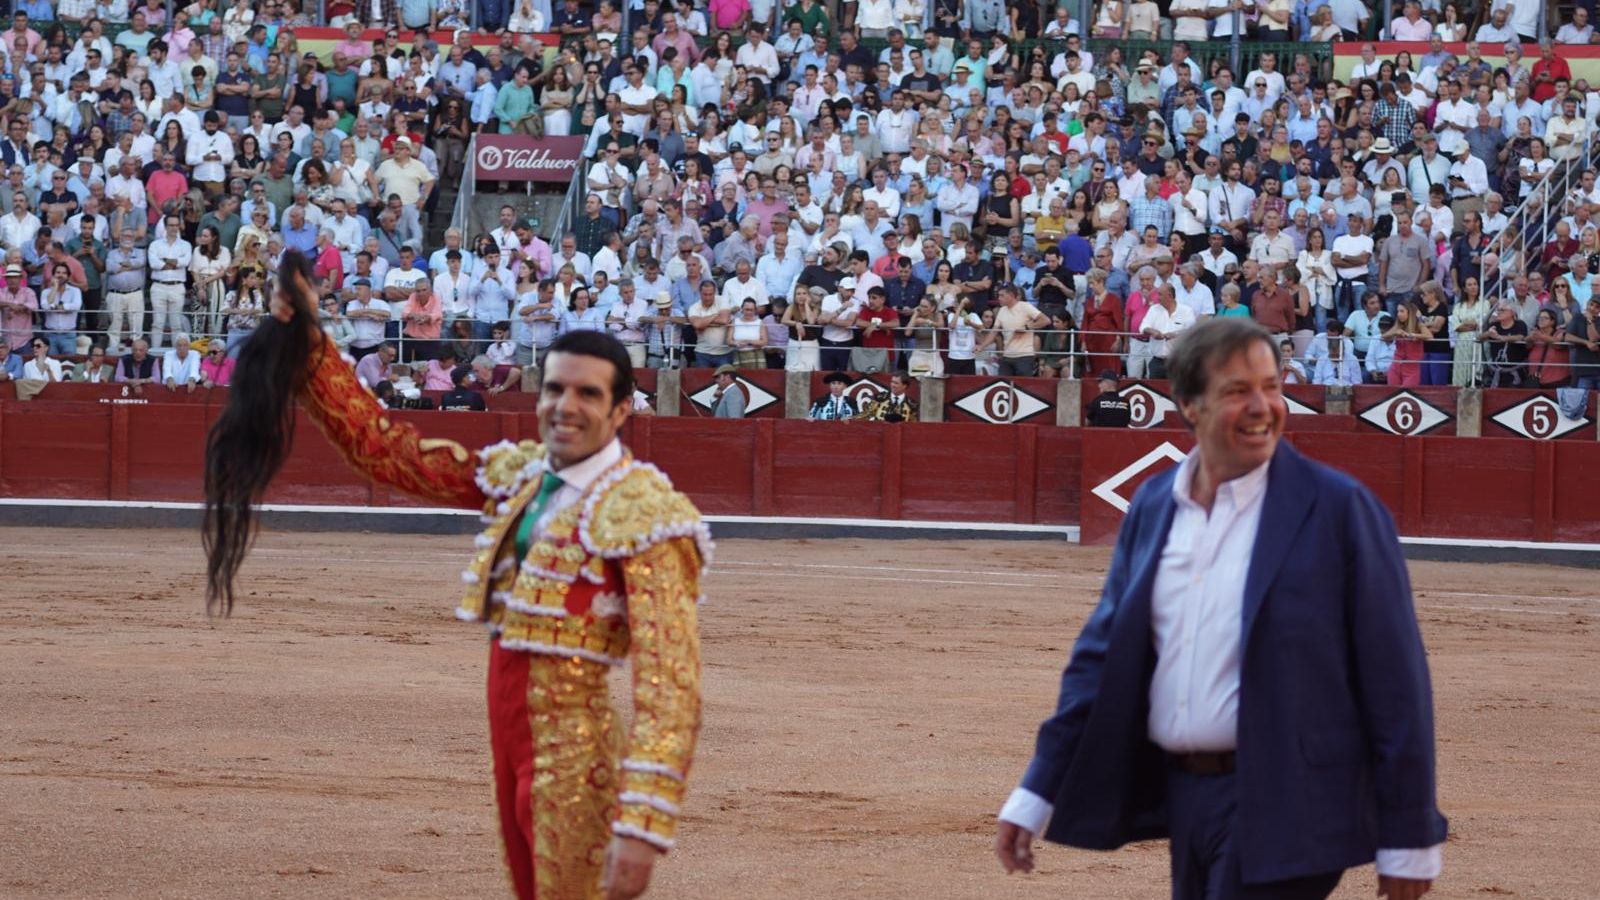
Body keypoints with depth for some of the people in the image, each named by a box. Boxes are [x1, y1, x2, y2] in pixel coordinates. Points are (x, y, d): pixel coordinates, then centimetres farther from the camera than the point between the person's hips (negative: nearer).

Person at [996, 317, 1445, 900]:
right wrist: (1035, 797, 10)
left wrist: (1409, 843, -9)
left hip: (1283, 808, -6)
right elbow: (1103, 655, 14)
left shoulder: (1339, 509, -7)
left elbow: (1395, 679, -7)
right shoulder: (1153, 506, 9)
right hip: (1182, 799, 6)